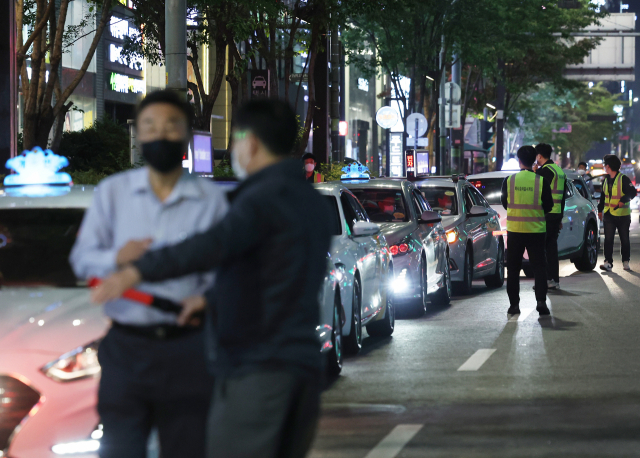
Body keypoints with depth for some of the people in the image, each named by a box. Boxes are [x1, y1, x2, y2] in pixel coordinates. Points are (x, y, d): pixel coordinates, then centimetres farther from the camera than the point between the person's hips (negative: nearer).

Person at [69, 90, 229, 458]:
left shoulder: (211, 199, 4)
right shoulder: (112, 192, 9)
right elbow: (82, 258, 6)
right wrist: (116, 258, -14)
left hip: (187, 349, -1)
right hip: (126, 346, 1)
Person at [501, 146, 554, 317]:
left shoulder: (509, 180, -4)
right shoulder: (541, 181, -7)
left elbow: (505, 203, 7)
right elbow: (548, 205, -2)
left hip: (514, 229, 1)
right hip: (536, 230, -1)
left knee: (513, 268, 9)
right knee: (539, 266, 6)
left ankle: (514, 303, 8)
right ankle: (541, 301, -5)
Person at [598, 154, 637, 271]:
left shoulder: (623, 179, -8)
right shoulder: (606, 180, 11)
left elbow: (632, 192, -13)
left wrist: (623, 200, -25)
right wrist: (600, 209, 17)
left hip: (622, 214, -4)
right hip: (609, 214, 4)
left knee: (624, 239, 7)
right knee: (608, 239, -7)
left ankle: (626, 262, 19)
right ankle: (608, 263, -12)